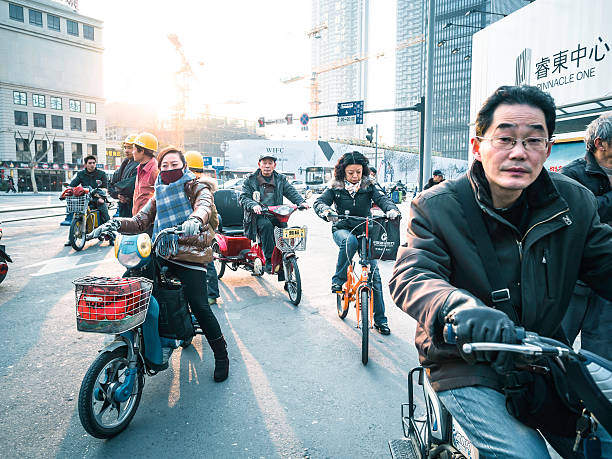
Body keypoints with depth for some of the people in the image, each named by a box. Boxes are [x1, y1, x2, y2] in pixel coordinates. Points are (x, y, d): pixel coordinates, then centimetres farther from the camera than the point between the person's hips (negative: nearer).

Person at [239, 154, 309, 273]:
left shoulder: (281, 179, 17)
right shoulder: (251, 180, 8)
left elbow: (292, 192, 5)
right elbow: (243, 198, -2)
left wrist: (301, 202, -16)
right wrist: (253, 205, -24)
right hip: (259, 215, -3)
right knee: (266, 225, -33)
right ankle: (269, 261, -29)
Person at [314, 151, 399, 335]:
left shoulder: (368, 185, -1)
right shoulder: (335, 186, -3)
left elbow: (382, 198, -14)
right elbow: (320, 202, -14)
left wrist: (391, 209, -37)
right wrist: (327, 211, -39)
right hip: (342, 229, -2)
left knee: (374, 273, -5)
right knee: (350, 241, -40)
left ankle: (380, 319, 7)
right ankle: (338, 279, -17)